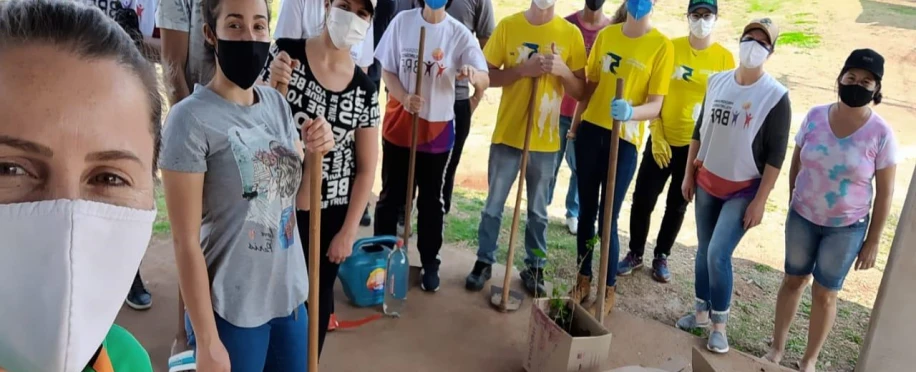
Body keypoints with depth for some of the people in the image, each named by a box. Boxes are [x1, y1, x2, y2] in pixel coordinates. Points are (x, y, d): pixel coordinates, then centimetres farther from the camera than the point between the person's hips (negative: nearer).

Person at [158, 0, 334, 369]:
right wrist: (206, 340, -12)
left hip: (291, 296, 6)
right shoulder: (191, 118, -17)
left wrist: (316, 153, -10)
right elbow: (186, 242, -15)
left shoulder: (277, 103, 2)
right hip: (231, 311, -6)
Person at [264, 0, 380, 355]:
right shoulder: (286, 53, -9)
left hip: (332, 214, 2)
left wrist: (349, 231, 0)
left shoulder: (364, 88, -3)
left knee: (319, 295, 15)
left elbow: (367, 167, 1)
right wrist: (277, 87, -24)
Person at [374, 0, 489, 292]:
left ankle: (430, 263, 26)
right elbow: (386, 69, 0)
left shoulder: (460, 33, -8)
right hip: (399, 125, 1)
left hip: (437, 129, 0)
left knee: (432, 199, 11)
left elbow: (485, 81, -15)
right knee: (391, 194, 11)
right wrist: (404, 97, -19)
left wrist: (473, 75, -39)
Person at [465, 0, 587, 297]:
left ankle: (535, 267, 27)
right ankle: (484, 262, 26)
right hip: (507, 134, 0)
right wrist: (522, 70, -17)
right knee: (493, 206, 10)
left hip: (545, 139, 0)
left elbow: (580, 91, 2)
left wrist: (562, 70, -17)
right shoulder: (508, 26, -3)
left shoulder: (571, 34, -1)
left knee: (538, 211, 12)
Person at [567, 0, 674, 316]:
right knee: (586, 211, 11)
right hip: (591, 131, 4)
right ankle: (583, 279, 26)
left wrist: (630, 112, -31)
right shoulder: (605, 35, 7)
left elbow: (655, 105, -11)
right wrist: (575, 125, 15)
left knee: (608, 218, 0)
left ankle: (609, 289, 17)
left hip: (625, 140, -4)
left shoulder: (662, 45, -7)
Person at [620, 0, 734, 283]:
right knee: (643, 199, 2)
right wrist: (657, 136, -8)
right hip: (663, 140, 0)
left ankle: (661, 257, 29)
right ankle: (635, 254, 21)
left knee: (678, 205, 12)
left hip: (698, 146, 0)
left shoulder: (725, 58, -2)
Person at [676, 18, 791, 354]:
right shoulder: (717, 82, 1)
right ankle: (702, 311, 28)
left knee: (718, 254, -11)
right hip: (707, 182, 5)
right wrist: (689, 174, 9)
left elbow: (776, 155, -12)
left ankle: (720, 324, 8)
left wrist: (760, 201, -14)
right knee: (704, 249, 12)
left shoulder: (776, 96, -13)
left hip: (743, 190, -5)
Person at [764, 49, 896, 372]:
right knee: (793, 280, 16)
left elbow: (885, 192, -9)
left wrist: (873, 241, -6)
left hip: (847, 227, -2)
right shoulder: (816, 116, -9)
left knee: (825, 294, 10)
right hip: (802, 217, 2)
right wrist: (793, 205, 8)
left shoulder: (881, 133, -15)